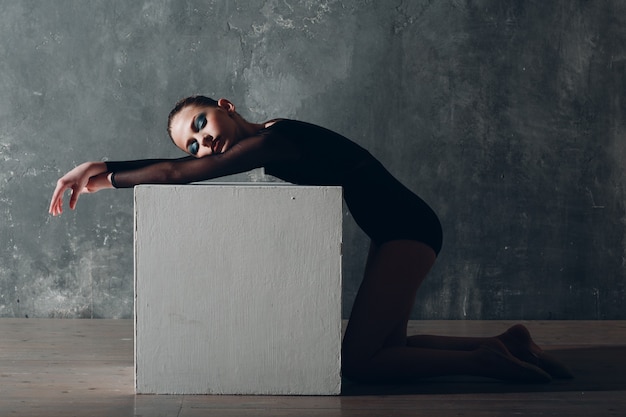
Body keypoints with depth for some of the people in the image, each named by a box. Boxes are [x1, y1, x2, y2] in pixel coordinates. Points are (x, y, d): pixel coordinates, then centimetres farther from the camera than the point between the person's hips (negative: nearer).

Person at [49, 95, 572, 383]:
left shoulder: (274, 139, -18)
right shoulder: (267, 145, 10)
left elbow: (173, 175, -21)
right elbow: (180, 168, 16)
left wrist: (104, 178, -10)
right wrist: (106, 168, 8)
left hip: (408, 229, -10)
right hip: (392, 235, 10)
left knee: (358, 361, -12)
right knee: (385, 346, 15)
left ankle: (485, 360, -3)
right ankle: (507, 343, 20)